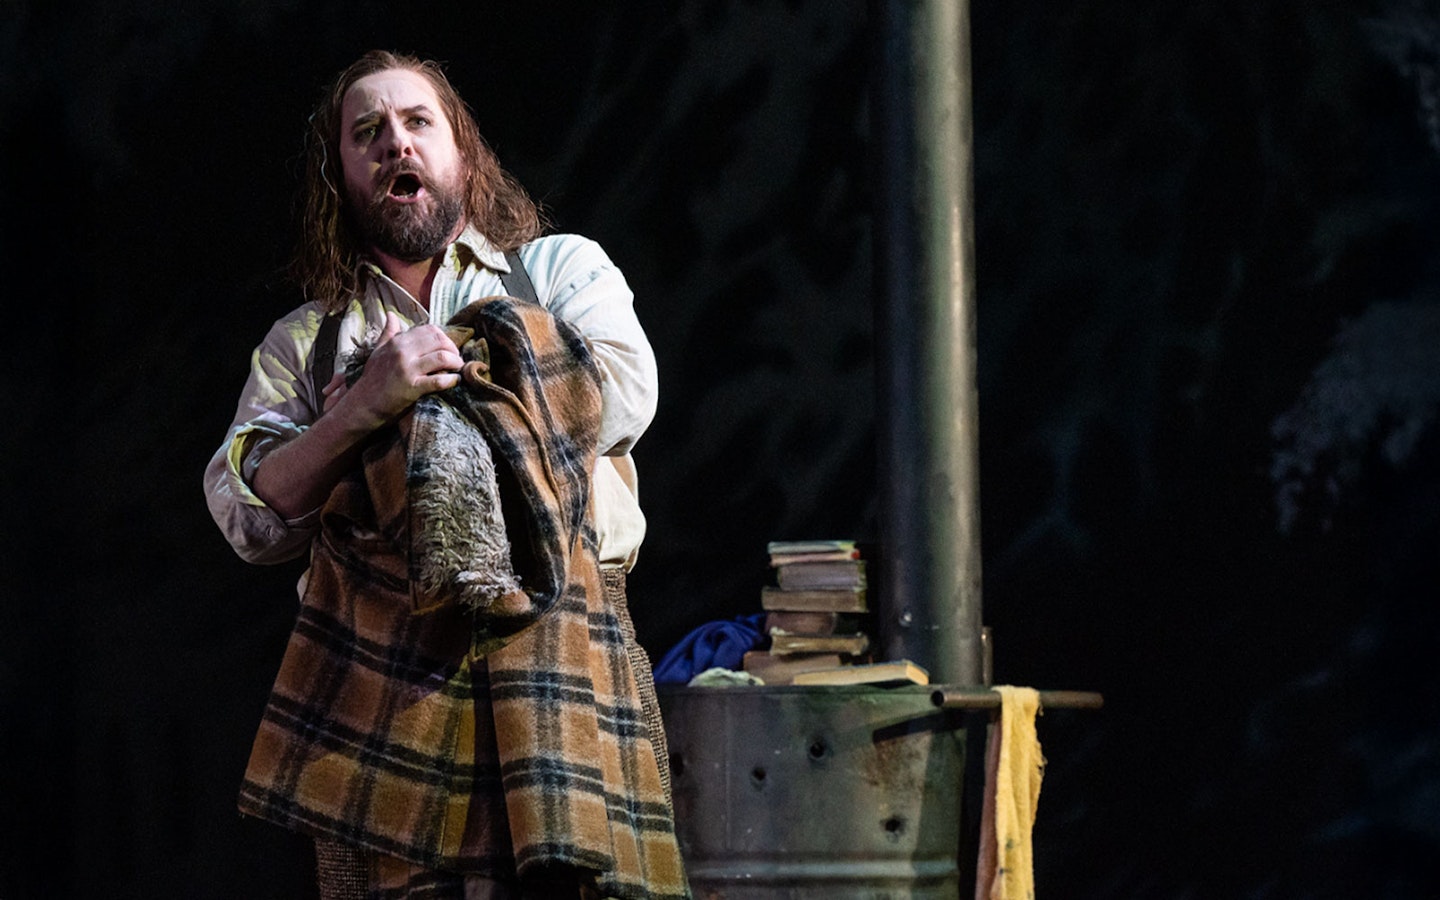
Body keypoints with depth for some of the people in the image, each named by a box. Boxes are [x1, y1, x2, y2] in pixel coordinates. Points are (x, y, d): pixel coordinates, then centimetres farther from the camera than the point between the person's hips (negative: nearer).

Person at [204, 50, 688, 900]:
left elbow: (622, 393, -1)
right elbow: (250, 518, 6)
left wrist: (428, 391, 2)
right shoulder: (305, 342, 22)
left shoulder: (560, 268, 21)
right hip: (382, 669, 1)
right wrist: (365, 406, -10)